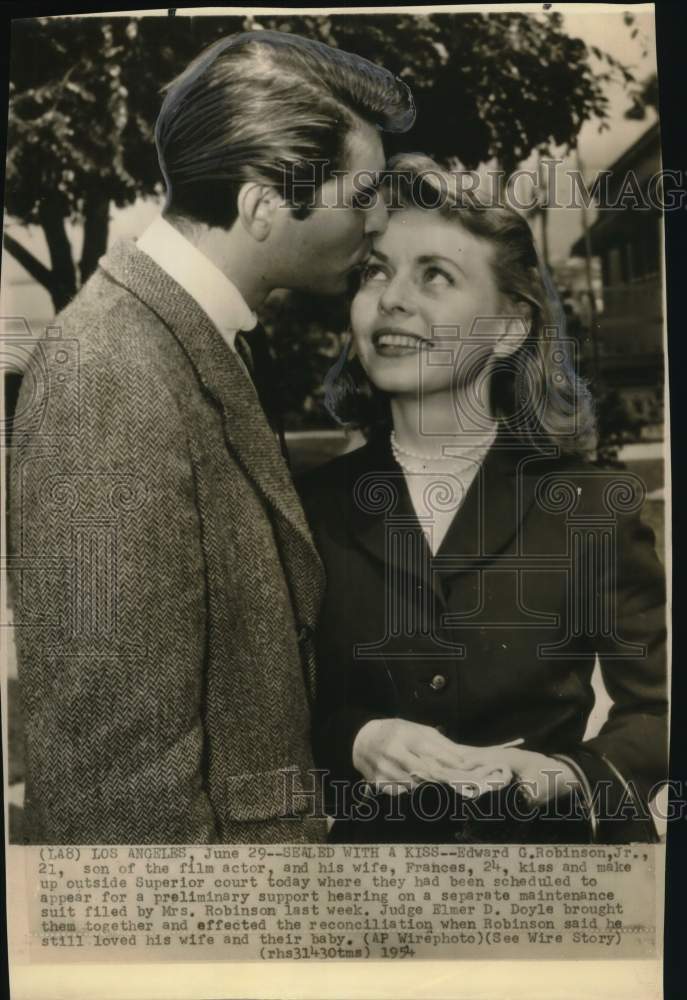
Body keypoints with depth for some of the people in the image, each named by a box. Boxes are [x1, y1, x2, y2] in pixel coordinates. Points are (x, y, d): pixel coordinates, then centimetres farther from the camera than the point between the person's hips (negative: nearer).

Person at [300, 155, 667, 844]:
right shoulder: (314, 507, -8)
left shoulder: (590, 507, -11)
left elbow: (653, 706, -5)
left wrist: (571, 776, -21)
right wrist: (354, 742, -21)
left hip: (553, 831, -1)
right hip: (372, 830, 1)